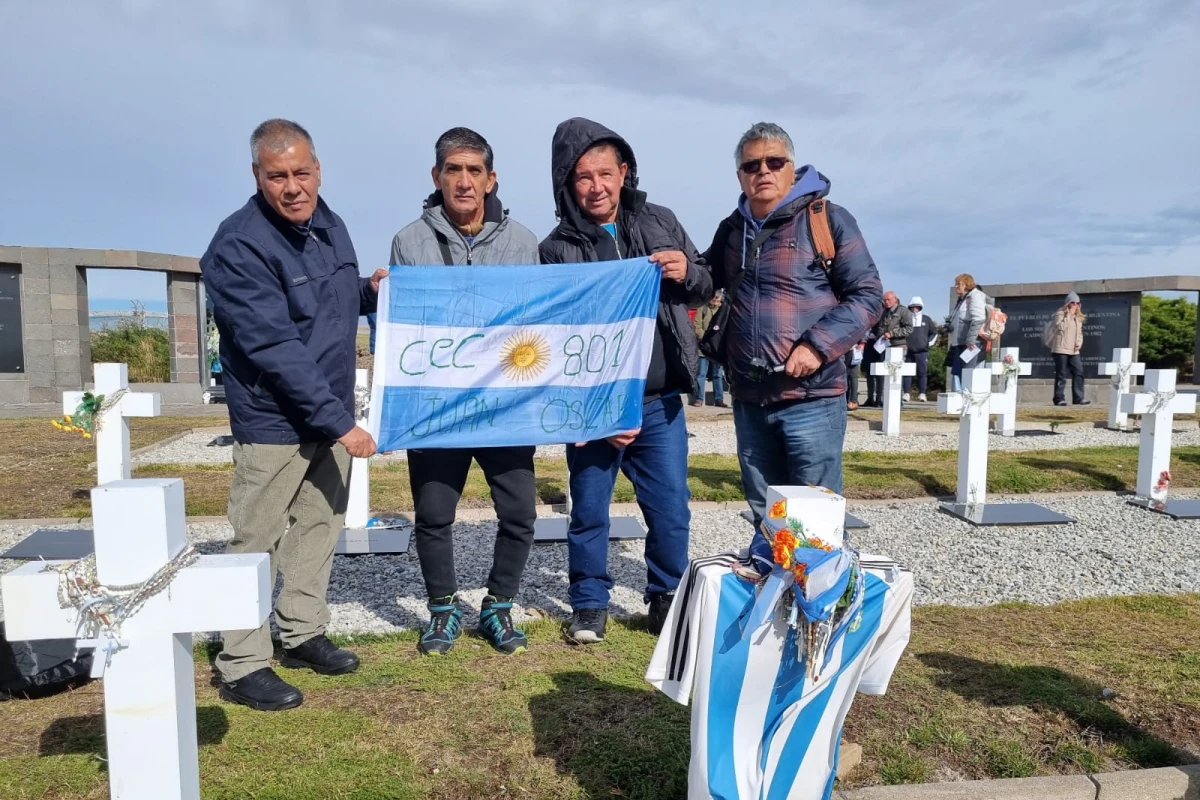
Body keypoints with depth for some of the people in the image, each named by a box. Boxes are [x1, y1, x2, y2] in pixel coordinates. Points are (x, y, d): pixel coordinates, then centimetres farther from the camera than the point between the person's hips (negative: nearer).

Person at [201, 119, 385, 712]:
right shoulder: (238, 246, -18)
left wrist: (370, 292, 0)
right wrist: (339, 421, -26)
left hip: (330, 413, 8)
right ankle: (243, 666, 16)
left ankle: (303, 634, 31)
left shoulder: (328, 225, 6)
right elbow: (274, 346, -24)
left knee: (320, 526, 16)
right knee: (257, 542, 2)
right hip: (273, 422, -7)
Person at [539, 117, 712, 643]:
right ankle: (589, 605, 28)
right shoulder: (558, 248, -3)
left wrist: (687, 273, -10)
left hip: (660, 402, 2)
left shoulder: (661, 223, 6)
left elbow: (705, 290, 15)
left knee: (671, 510, 7)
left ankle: (666, 600, 28)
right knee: (588, 513, 8)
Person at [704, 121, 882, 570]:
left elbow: (867, 295, -6)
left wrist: (818, 346, -18)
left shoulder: (826, 219, -4)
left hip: (811, 397, -5)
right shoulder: (732, 230, 12)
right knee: (765, 516, 17)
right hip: (749, 399, 5)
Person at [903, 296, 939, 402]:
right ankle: (907, 393, 4)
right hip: (908, 351, 0)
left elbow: (934, 333, 18)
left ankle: (922, 393, 2)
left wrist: (930, 342, 5)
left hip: (922, 351, 0)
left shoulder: (927, 320, 11)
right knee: (907, 373, -1)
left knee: (922, 372, -2)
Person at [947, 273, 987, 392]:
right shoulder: (962, 299, 21)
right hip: (959, 344, 10)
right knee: (956, 373, 10)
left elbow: (978, 320, -20)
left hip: (970, 345, -10)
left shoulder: (975, 296, -8)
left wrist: (971, 339, -24)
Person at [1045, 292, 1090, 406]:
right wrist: (1069, 315, -14)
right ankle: (1059, 398, 0)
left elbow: (1080, 332, 24)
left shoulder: (1078, 317, 18)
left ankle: (1078, 398, 2)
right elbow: (1060, 327, -19)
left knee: (1079, 373, -1)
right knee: (1061, 375, -5)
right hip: (1061, 349, -7)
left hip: (1074, 351, 7)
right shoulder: (1060, 314, -2)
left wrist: (1079, 343, 6)